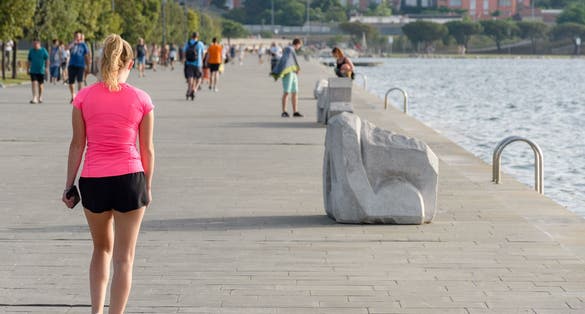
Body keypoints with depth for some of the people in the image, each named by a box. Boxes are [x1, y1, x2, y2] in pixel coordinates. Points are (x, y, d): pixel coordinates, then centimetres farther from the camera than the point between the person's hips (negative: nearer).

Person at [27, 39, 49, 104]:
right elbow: (29, 61, 14)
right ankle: (34, 98, -16)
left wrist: (47, 68, -13)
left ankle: (40, 98, 26)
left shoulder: (43, 51, -2)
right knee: (34, 83, -12)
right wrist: (27, 69, 14)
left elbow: (47, 60, -4)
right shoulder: (31, 51, 7)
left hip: (41, 71, -2)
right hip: (33, 71, 2)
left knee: (40, 84, 8)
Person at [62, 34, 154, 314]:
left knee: (102, 249, 22)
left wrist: (69, 185, 8)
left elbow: (77, 145, 0)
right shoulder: (141, 99, -3)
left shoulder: (84, 97, -2)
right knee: (124, 258, 5)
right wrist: (148, 187, 14)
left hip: (93, 182, 2)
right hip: (129, 179, -2)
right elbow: (147, 149, 2)